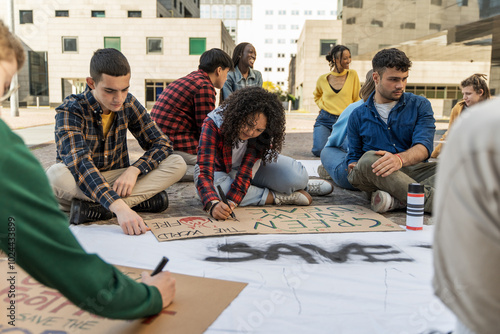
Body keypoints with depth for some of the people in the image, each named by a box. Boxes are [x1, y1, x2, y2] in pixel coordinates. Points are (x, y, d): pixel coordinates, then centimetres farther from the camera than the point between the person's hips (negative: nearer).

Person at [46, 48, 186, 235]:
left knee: (177, 164, -18)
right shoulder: (70, 111, -20)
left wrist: (134, 170, -25)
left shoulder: (128, 104, -5)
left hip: (117, 181, 4)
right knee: (56, 174, -38)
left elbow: (162, 144, -4)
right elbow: (79, 163, -36)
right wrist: (120, 207, -50)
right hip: (80, 185, -4)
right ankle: (142, 197, -27)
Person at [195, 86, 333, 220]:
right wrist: (213, 204, -59)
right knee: (214, 192, -40)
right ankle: (277, 196, -26)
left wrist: (232, 202, -47)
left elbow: (247, 169, -30)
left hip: (253, 165, 1)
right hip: (220, 169, -1)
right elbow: (204, 173, -40)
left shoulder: (263, 133, -24)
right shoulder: (213, 124, -33)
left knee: (297, 177, -26)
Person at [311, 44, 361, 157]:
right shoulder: (323, 79, 2)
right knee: (319, 150, -17)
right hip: (325, 119, 0)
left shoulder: (352, 75, 1)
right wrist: (323, 106, 5)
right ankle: (322, 137, 19)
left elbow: (357, 99, 7)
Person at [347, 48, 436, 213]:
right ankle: (429, 199, -39)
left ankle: (398, 200, -41)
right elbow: (354, 156, 18)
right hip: (375, 175, 0)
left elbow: (424, 146, -8)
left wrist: (400, 158, -32)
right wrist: (354, 168, -10)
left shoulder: (420, 105, 9)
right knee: (369, 159, -35)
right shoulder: (358, 115, 13)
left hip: (413, 171, 1)